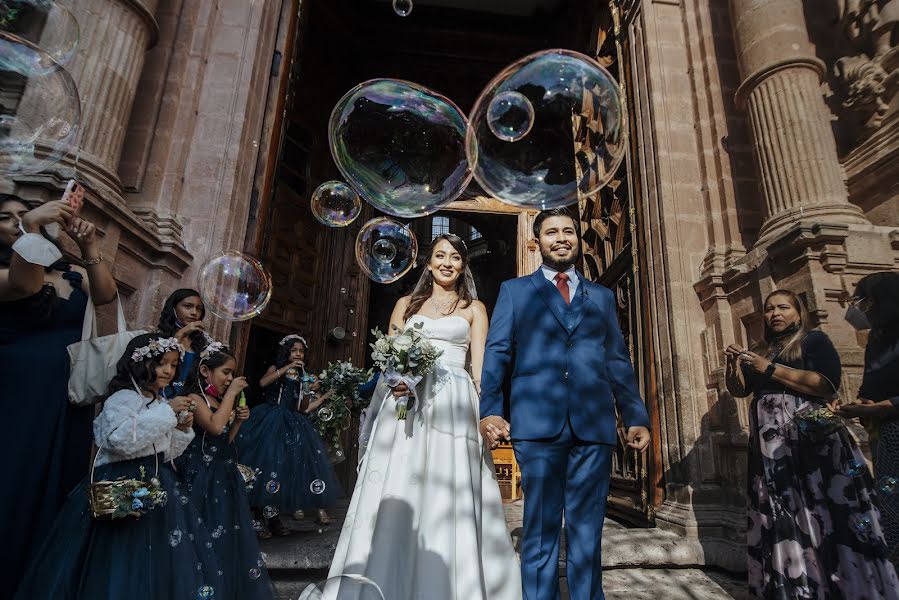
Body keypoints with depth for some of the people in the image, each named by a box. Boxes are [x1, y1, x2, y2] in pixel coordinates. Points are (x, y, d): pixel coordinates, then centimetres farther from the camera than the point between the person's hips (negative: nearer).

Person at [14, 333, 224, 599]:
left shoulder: (160, 402, 13)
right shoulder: (123, 398, -11)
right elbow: (120, 439, -29)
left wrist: (182, 429, 1)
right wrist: (166, 412, -26)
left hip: (157, 484, 8)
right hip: (126, 486, -8)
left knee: (158, 558, 11)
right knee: (124, 558, -3)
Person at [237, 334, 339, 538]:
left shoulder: (303, 377, 15)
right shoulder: (276, 369, 4)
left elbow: (303, 409, 9)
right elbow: (263, 383, -20)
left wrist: (311, 391, -6)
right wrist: (287, 367, -20)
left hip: (292, 425, 5)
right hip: (272, 422, -5)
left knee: (289, 465, 1)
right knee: (268, 464, -11)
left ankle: (273, 518, 11)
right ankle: (262, 518, -2)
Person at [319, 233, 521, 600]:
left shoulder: (473, 308, 13)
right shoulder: (407, 303, 17)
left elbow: (480, 366, 5)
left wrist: (487, 412, -8)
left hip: (453, 404, -1)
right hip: (404, 403, 1)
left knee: (447, 498, -2)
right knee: (395, 495, 0)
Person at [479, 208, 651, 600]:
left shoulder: (602, 296, 20)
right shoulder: (514, 291, 13)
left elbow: (619, 362, 15)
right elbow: (497, 354, 3)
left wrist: (636, 417, 5)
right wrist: (490, 410, -9)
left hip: (595, 424, 3)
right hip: (537, 421, -2)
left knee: (587, 532, 9)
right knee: (540, 531, 5)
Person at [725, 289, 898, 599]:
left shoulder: (814, 340, 4)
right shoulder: (759, 352, 19)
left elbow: (828, 384, -11)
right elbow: (738, 390, 16)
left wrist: (770, 369, -13)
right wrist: (733, 363, -2)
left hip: (813, 438, -4)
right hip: (770, 444, 5)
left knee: (823, 514, -8)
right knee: (780, 520, 2)